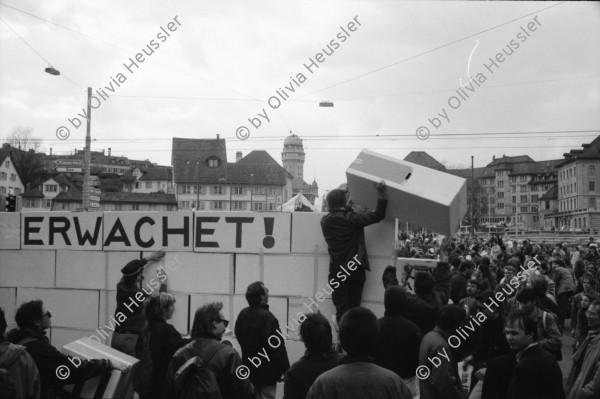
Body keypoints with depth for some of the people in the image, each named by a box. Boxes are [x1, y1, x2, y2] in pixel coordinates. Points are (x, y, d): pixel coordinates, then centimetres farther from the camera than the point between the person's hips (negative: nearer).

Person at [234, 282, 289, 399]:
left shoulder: (242, 314, -1)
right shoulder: (268, 317, -22)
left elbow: (238, 335, 13)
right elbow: (278, 348, -21)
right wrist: (285, 370, -13)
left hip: (248, 370, 7)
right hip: (266, 371, -7)